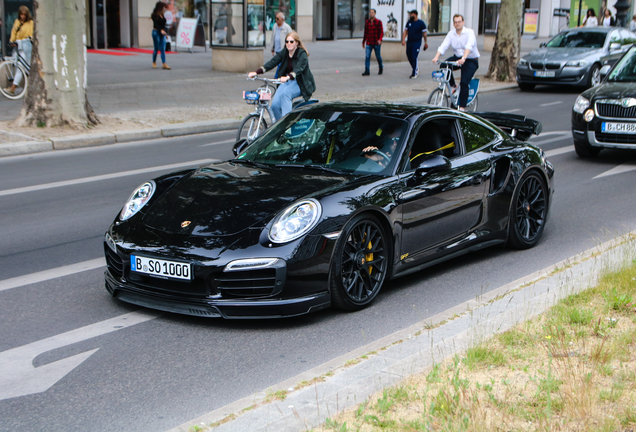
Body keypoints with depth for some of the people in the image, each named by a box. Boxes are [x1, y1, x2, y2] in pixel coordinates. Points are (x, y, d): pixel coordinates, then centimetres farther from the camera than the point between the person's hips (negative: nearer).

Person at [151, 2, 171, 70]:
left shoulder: (162, 15, 12)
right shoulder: (154, 15, -8)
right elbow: (156, 24, -20)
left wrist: (164, 31, 19)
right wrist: (161, 30, -34)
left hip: (162, 33, 6)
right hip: (156, 32, -6)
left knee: (163, 49, -2)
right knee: (156, 48, 2)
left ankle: (164, 64, -8)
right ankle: (154, 63, 18)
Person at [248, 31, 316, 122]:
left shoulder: (302, 54, -13)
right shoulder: (283, 52, 3)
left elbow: (299, 68, -31)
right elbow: (272, 63, -8)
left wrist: (288, 77, -52)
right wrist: (256, 72, -22)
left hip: (301, 83, -5)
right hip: (287, 81, 5)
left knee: (285, 93, -36)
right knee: (275, 105, -16)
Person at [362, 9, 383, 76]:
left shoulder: (378, 22, -4)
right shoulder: (367, 22, 8)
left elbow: (381, 32, -9)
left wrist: (380, 39, -26)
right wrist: (363, 41, 19)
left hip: (376, 43, -3)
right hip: (369, 43, 3)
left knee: (378, 56, 8)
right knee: (367, 56, -8)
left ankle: (380, 68, 31)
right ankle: (367, 71, -8)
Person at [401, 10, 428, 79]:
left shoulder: (421, 23, -5)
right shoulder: (409, 22, 8)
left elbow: (424, 33, -1)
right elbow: (405, 31, 8)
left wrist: (426, 42, 0)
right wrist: (403, 40, -4)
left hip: (417, 43, -6)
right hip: (409, 42, 6)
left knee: (414, 57, -11)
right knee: (409, 56, 10)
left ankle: (414, 73, -5)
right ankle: (416, 68, 34)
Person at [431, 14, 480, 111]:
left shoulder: (470, 33, -15)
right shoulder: (451, 34, 0)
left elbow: (469, 46, -32)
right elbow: (443, 46, -12)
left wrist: (463, 58, -50)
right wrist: (436, 57, -31)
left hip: (471, 60, -5)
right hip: (457, 58, 5)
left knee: (464, 82, -21)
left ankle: (462, 107, -12)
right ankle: (453, 86, -3)